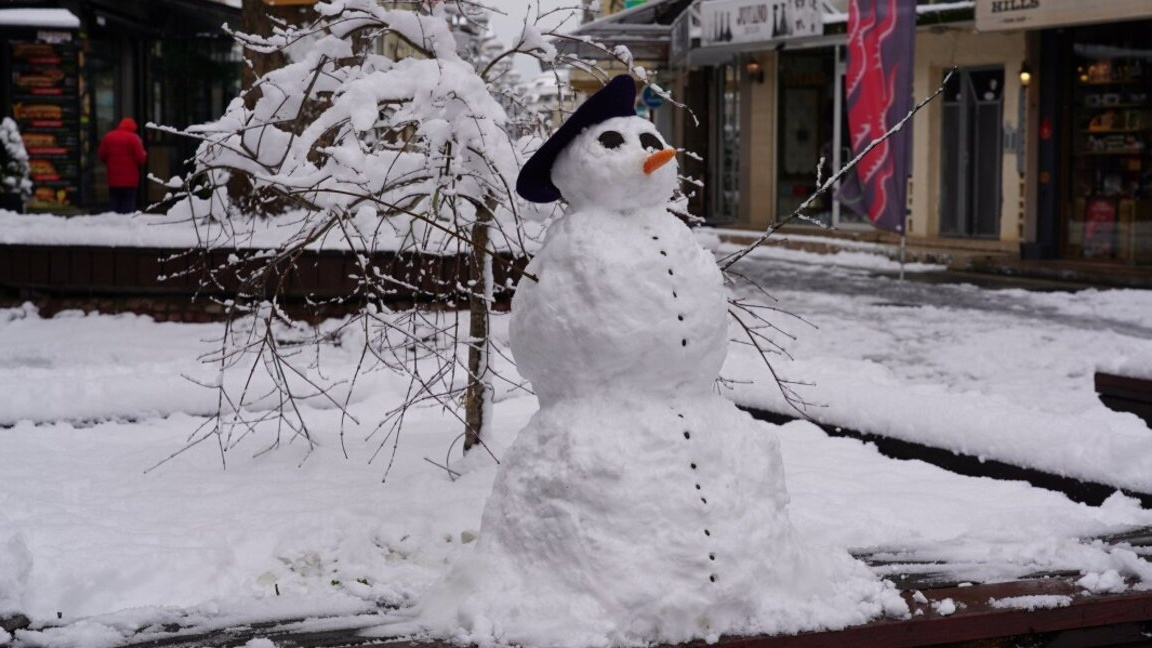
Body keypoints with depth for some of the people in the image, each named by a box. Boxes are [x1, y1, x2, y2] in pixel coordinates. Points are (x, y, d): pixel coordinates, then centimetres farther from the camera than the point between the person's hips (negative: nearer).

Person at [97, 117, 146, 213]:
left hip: (113, 178, 4)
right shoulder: (133, 138, -10)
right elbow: (140, 158, -12)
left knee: (114, 205, 10)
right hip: (129, 179, -4)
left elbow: (101, 155, 8)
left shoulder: (108, 137, 5)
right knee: (128, 205, -2)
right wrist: (144, 155, 10)